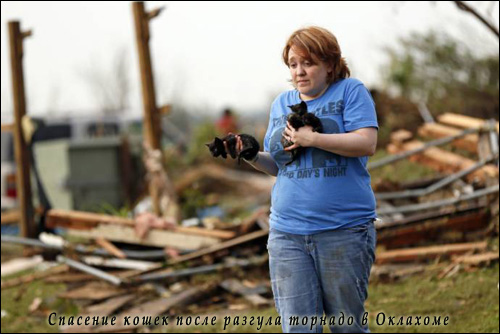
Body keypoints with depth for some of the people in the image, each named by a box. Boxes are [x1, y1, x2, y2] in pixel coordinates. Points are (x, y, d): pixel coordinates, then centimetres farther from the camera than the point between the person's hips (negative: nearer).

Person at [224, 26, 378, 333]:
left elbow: (367, 143, -11)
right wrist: (252, 156, 0)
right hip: (288, 235, 4)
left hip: (344, 232, -4)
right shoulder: (282, 104, 17)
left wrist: (312, 139, -17)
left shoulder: (350, 91, 2)